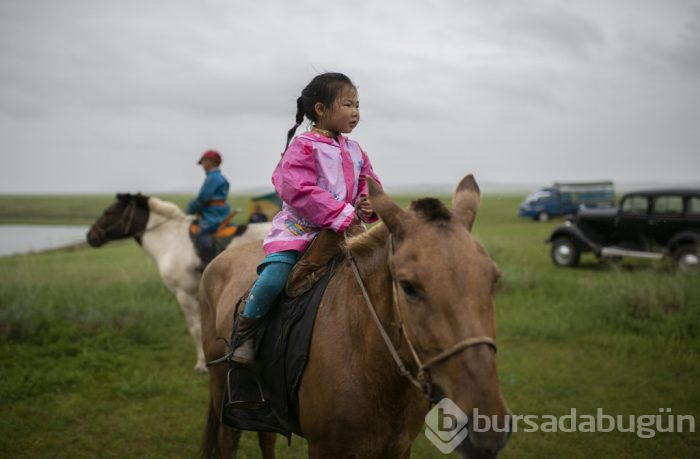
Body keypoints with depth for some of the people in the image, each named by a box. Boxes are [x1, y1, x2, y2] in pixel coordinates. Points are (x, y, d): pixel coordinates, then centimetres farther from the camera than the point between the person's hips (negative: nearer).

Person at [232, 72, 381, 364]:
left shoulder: (355, 152, 12)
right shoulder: (303, 147, -8)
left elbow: (368, 184, 16)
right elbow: (299, 191, -19)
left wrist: (368, 205, -11)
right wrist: (344, 214, -24)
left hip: (343, 229, 6)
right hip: (299, 228, -6)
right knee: (275, 275, -25)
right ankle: (245, 331, -2)